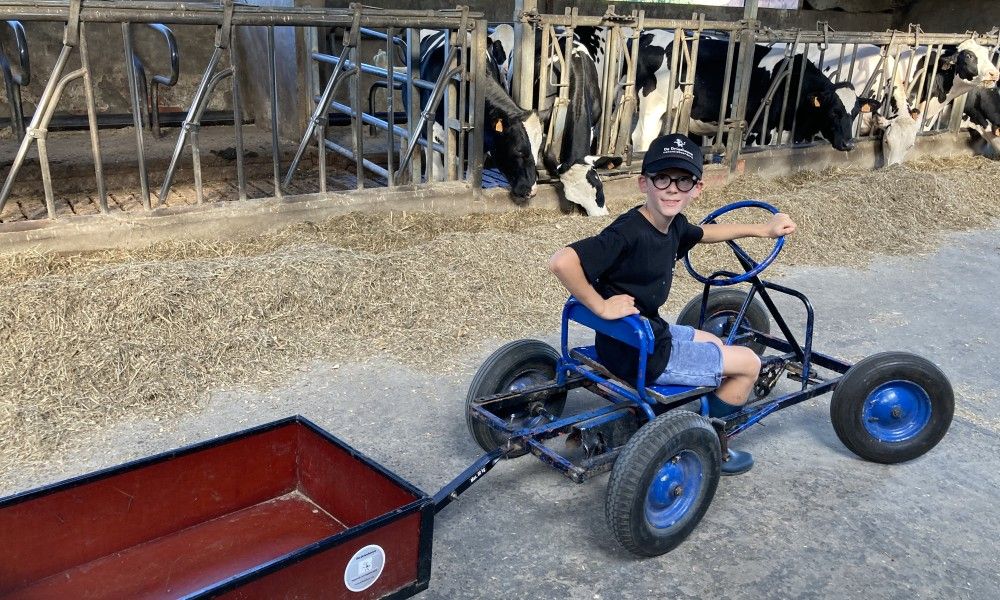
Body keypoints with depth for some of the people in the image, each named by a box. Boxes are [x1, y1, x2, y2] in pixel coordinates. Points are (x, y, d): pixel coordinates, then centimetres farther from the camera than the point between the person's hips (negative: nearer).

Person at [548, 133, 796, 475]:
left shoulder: (673, 225, 0)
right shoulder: (628, 234, -28)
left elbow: (705, 233, 24)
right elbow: (562, 261, -38)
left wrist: (761, 229, 23)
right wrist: (601, 307, -29)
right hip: (638, 356, -9)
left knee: (713, 344, 32)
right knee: (748, 363, 5)